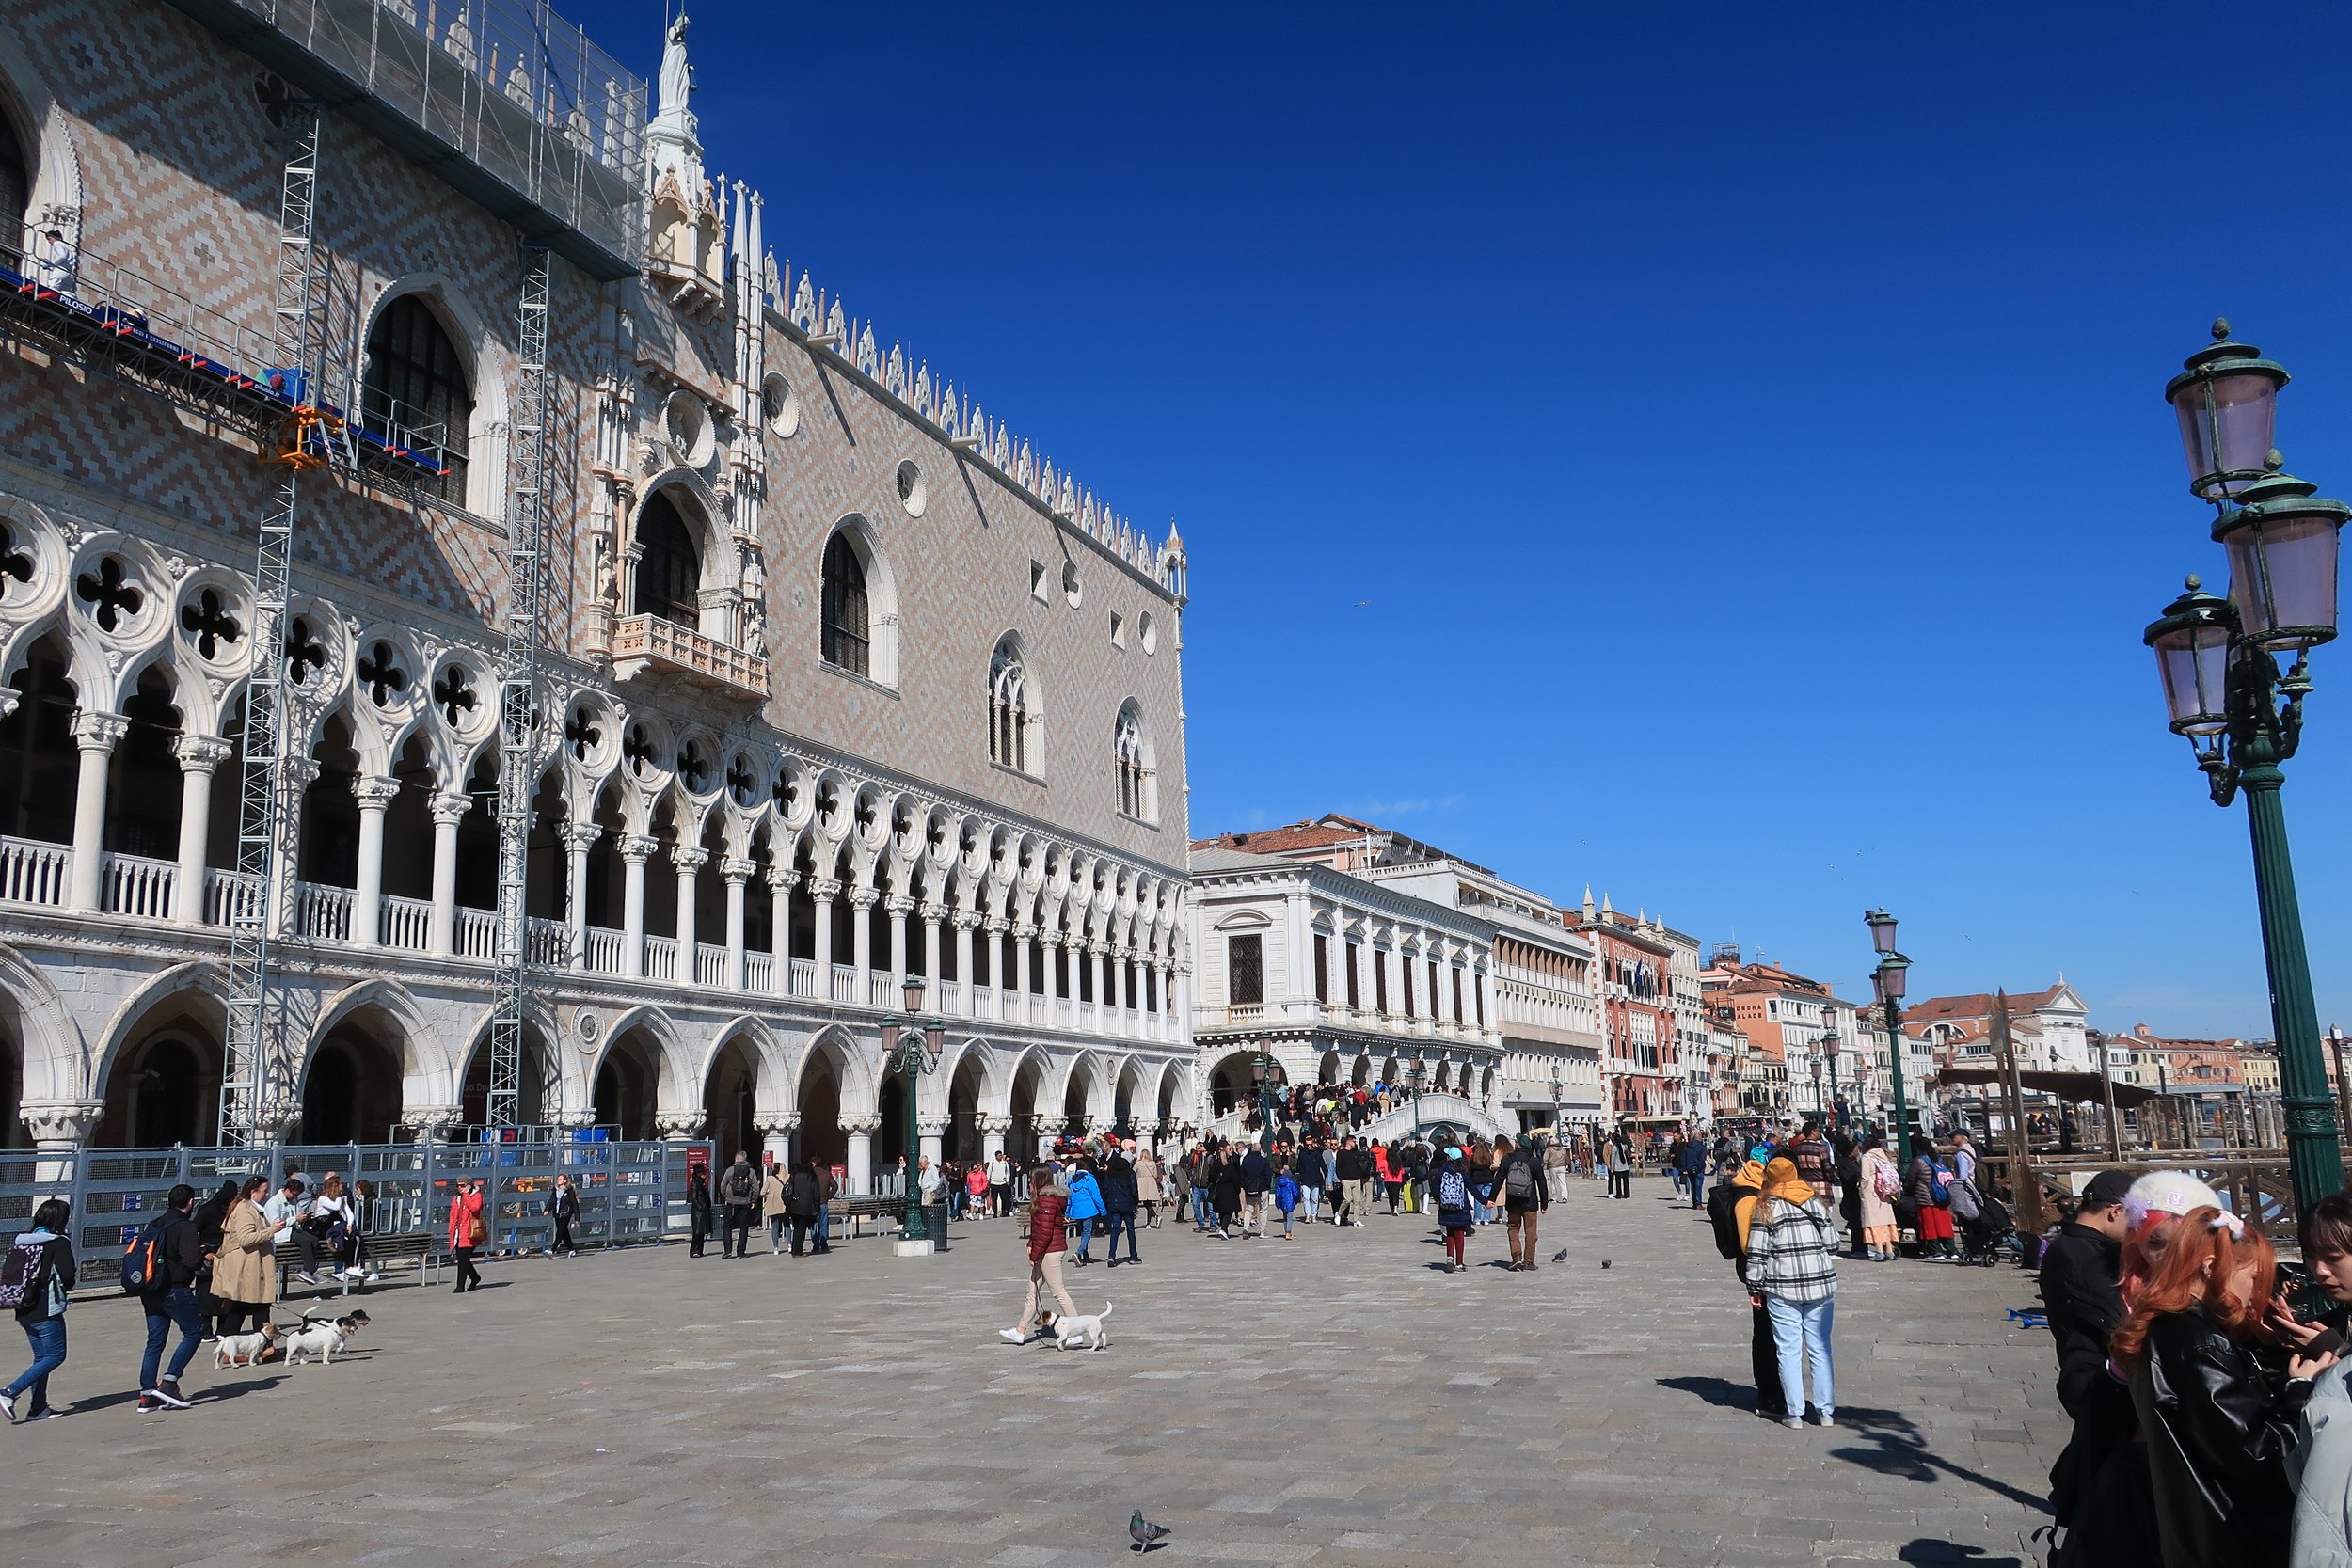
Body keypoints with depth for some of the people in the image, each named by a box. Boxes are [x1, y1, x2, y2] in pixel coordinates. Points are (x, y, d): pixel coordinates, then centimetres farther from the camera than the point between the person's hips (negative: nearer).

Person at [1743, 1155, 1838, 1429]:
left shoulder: (1765, 1208, 0)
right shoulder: (1817, 1202, 10)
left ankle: (1793, 1412, 5)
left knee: (1789, 1350, 3)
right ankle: (1826, 1411, 12)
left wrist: (1755, 1288, 3)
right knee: (1820, 1349, 9)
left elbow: (1757, 1253, -4)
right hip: (1821, 1284, 3)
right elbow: (1832, 1244, 10)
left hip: (1783, 1288, -3)